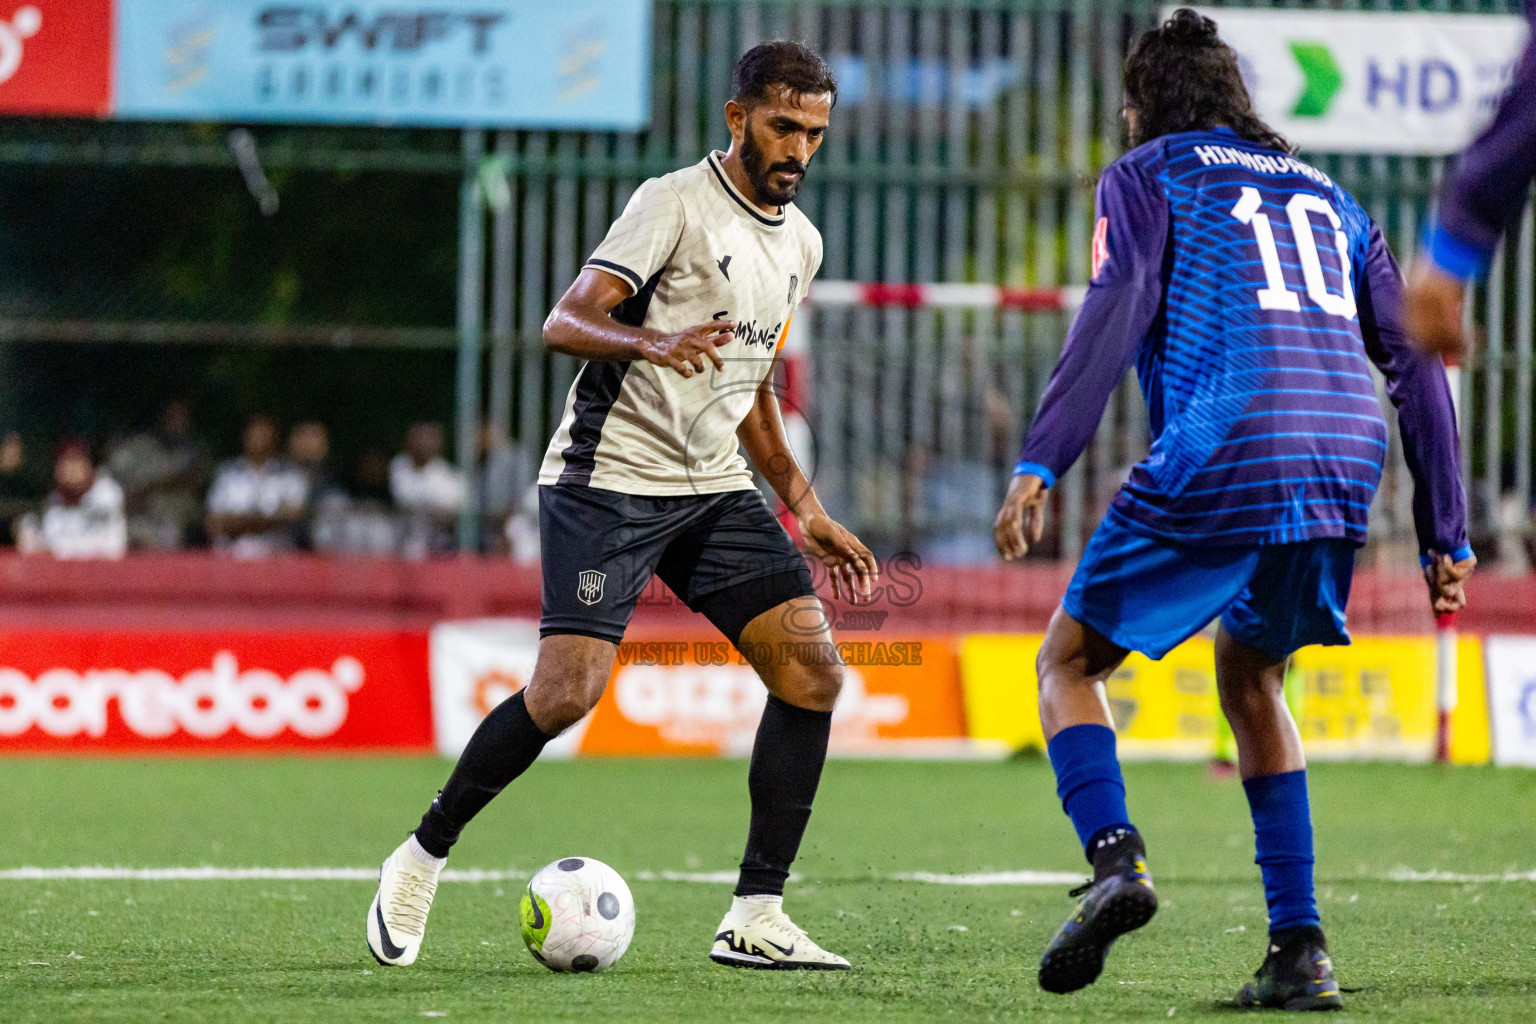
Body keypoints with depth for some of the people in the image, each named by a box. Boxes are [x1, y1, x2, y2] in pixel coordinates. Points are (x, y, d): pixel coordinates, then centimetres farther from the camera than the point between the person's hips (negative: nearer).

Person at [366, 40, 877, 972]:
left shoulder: (801, 242, 14)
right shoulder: (677, 203, -9)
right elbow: (566, 322, -18)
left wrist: (806, 510, 21)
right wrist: (654, 345, -37)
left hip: (716, 490, 7)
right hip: (609, 476, -7)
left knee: (812, 670, -9)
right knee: (568, 691, -18)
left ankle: (755, 918, -6)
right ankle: (424, 857, 4)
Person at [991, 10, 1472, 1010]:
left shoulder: (1146, 176, 14)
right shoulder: (1328, 197, 29)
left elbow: (1116, 308, -6)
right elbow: (1417, 362, 20)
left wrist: (1040, 464, -13)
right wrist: (1446, 540, 19)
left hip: (1219, 460, -5)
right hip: (1347, 461, 5)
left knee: (1069, 661, 10)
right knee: (1250, 680, 26)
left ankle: (1115, 856, -19)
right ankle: (1299, 947, 14)